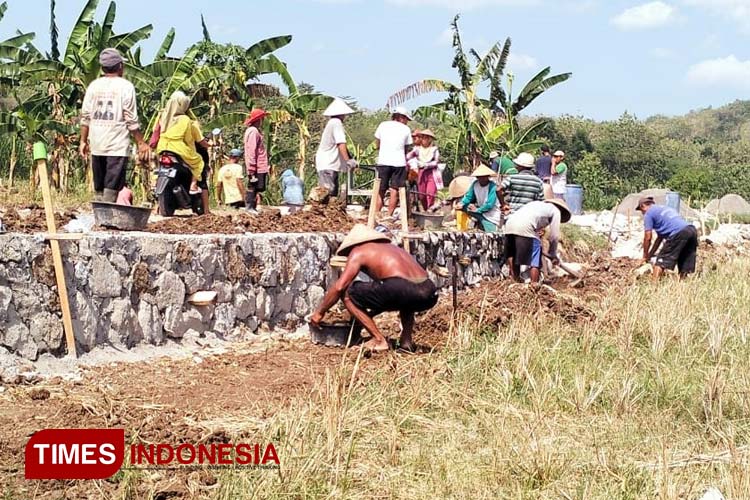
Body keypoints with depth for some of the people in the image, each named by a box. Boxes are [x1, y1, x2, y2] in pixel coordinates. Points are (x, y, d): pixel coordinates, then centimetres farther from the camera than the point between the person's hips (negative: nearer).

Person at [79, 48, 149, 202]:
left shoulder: (93, 85, 8)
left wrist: (83, 140, 15)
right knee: (111, 188, -6)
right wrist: (141, 142, -3)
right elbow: (131, 119, -8)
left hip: (96, 145, 5)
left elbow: (85, 116, 8)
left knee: (98, 188, 14)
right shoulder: (125, 86, -5)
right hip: (117, 145, -5)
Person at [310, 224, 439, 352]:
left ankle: (379, 340, 6)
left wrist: (319, 313, 21)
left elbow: (339, 287, 7)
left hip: (401, 289, -7)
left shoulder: (358, 251, 15)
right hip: (430, 295, 7)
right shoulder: (393, 248, 35)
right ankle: (406, 340, 23)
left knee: (347, 293, 10)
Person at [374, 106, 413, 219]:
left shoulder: (383, 125, 9)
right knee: (395, 190, 3)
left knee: (380, 191, 8)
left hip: (383, 162, 1)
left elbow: (377, 144, 14)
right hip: (399, 162, -1)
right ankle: (389, 215, 0)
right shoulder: (406, 129, 6)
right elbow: (406, 148, 8)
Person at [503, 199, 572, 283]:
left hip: (509, 223, 7)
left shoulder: (538, 204, 37)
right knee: (535, 261, 1)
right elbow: (554, 236, 14)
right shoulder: (556, 210, 18)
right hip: (525, 228, -7)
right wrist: (553, 255, 25)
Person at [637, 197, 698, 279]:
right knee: (685, 267, 11)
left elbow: (648, 238, 7)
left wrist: (645, 256, 20)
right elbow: (660, 237, 36)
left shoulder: (648, 213, 11)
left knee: (661, 262, -1)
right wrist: (650, 254, 37)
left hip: (679, 233, -8)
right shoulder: (664, 208, 35)